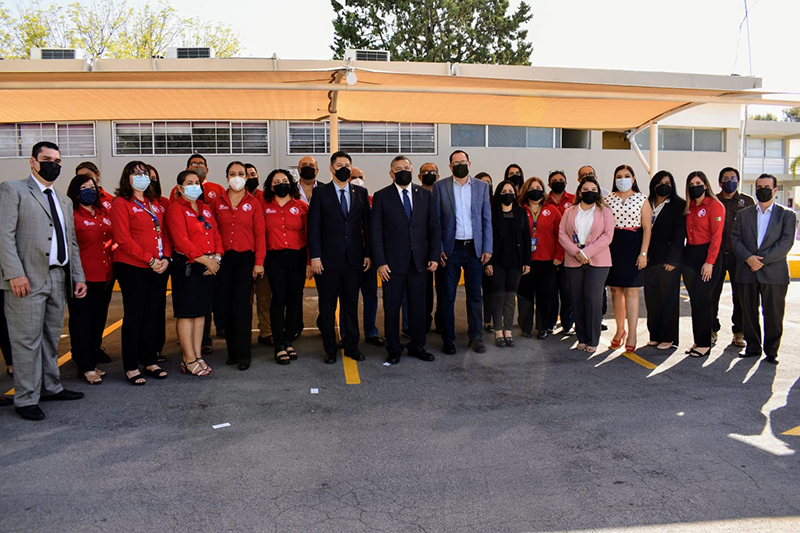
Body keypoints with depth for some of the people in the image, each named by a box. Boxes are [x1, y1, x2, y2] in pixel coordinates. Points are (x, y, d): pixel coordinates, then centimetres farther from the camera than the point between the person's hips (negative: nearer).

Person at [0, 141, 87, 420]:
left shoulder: (64, 201, 22)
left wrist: (78, 277, 12)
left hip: (59, 279, 6)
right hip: (28, 280, -6)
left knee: (52, 339, 13)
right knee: (27, 341, -1)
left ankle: (51, 387, 25)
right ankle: (26, 399, 8)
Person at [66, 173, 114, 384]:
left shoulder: (103, 214, 14)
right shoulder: (72, 215, -7)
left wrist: (111, 267, 17)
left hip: (105, 276, 7)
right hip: (84, 277, -7)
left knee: (98, 321, 13)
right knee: (82, 322, 0)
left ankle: (91, 361, 24)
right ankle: (87, 367, 6)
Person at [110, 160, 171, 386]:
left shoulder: (155, 203, 16)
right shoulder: (121, 203, -3)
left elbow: (164, 232, 14)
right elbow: (123, 239, -12)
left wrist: (165, 258, -2)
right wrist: (149, 259, -15)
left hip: (157, 267, 6)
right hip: (131, 267, -6)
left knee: (152, 314, 10)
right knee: (134, 315, -1)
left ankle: (150, 361, 20)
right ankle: (131, 367, 7)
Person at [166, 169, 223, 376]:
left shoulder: (205, 209, 17)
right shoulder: (176, 209, -5)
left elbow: (216, 235, 13)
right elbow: (181, 240, -15)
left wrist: (217, 257, -4)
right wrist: (204, 259, -17)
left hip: (209, 266, 7)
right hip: (186, 266, -7)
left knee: (201, 312, 10)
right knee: (187, 312, -2)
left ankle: (198, 356, 17)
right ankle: (189, 360, 6)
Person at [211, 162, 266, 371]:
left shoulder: (253, 203, 4)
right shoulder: (217, 202, 8)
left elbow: (259, 234, 1)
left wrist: (259, 262, -5)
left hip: (246, 258, -2)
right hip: (223, 258, 2)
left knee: (242, 303, -8)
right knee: (227, 304, 5)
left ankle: (243, 354, -1)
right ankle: (232, 351, 16)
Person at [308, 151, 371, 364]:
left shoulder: (361, 193, 9)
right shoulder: (321, 194, 2)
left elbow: (367, 224, 8)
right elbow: (313, 227, -2)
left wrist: (368, 253, 1)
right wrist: (315, 256, -9)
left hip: (354, 259, 2)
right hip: (329, 259, -2)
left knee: (351, 305, 10)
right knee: (328, 306, 6)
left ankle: (352, 346, 21)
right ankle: (330, 349, 17)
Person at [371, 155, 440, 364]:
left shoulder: (425, 195, 8)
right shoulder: (381, 196, 1)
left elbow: (433, 227, 8)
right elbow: (376, 231, -3)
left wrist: (434, 255, -1)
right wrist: (380, 262, -10)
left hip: (419, 260, 2)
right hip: (393, 261, -2)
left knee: (418, 306, 9)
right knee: (391, 307, 4)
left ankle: (417, 346, 23)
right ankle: (394, 349, 18)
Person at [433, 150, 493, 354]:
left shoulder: (481, 186, 7)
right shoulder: (440, 186, 2)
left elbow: (487, 219, 7)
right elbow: (436, 220, 1)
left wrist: (487, 248, 0)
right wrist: (438, 248, -6)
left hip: (474, 248, 2)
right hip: (451, 248, -1)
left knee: (474, 295, 7)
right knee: (448, 296, 4)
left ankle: (475, 337, 19)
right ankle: (448, 339, 15)